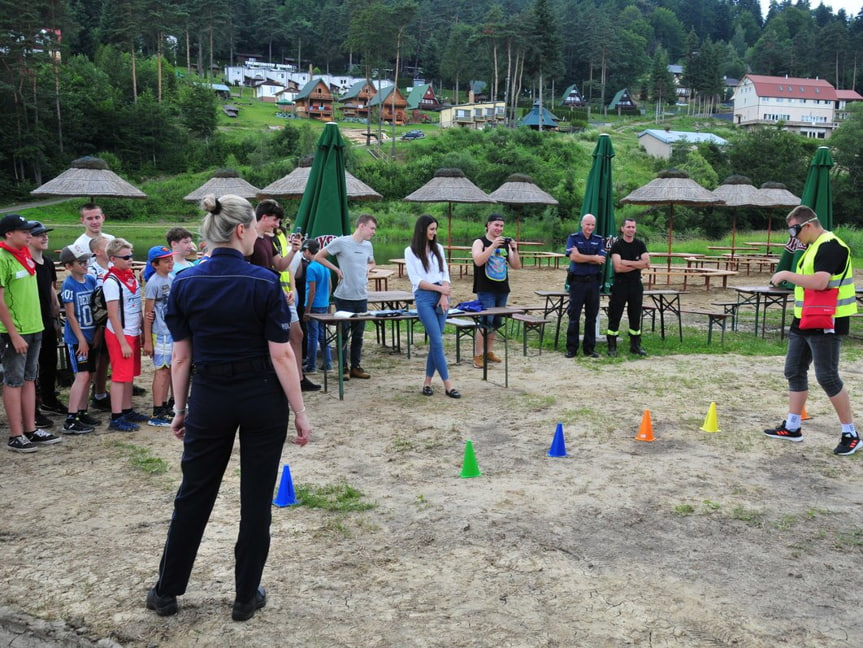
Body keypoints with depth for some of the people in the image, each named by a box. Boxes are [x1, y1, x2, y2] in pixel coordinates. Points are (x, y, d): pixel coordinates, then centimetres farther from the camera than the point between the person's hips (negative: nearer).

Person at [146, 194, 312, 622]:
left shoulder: (184, 283, -3)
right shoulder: (264, 282, -13)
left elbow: (181, 356, 1)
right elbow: (281, 354, -13)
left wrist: (180, 409, 11)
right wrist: (299, 412, -6)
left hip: (209, 401, 3)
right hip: (262, 400, -3)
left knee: (194, 493, 16)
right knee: (256, 497, 9)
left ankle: (166, 591, 28)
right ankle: (246, 597, 20)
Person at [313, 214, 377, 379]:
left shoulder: (368, 246, 9)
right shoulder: (341, 242, -9)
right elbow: (318, 257, -4)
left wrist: (367, 268, 6)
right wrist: (337, 269, -8)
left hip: (362, 297, 6)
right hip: (344, 297, -6)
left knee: (358, 334, 12)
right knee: (344, 333, 3)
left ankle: (356, 367, 22)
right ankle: (344, 368, 14)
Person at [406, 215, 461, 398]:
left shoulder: (438, 248, 13)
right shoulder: (411, 251, 0)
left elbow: (445, 274, 9)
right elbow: (416, 280, -5)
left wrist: (444, 296, -6)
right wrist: (439, 288, -9)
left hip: (441, 297, 4)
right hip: (424, 297, -4)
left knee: (435, 341, 4)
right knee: (437, 341, -9)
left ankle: (428, 381, 13)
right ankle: (447, 384, -5)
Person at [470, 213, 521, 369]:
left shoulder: (506, 244, 11)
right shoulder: (480, 242, -2)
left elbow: (516, 266, 8)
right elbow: (478, 261, -20)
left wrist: (514, 250, -8)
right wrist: (493, 246, -24)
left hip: (502, 290, 5)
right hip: (486, 290, -5)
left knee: (496, 323, 10)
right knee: (485, 323, -11)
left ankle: (489, 352, 21)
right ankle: (478, 355, -7)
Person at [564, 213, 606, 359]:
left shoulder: (598, 240, 9)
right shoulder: (573, 238, 2)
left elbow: (601, 259, -6)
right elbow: (573, 257, -14)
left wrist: (581, 257, -13)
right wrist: (594, 258, -9)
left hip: (593, 281, 3)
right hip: (577, 281, -3)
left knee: (591, 317, 6)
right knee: (574, 317, 0)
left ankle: (589, 348, 14)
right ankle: (571, 349, 6)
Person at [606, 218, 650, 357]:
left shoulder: (640, 245, 7)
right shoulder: (617, 245, -4)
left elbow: (647, 263, -7)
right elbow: (618, 267, -16)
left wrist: (627, 263, -13)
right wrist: (637, 265, -10)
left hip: (636, 285, 4)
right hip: (620, 284, -4)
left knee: (635, 317, 9)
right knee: (614, 316, -1)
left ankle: (635, 346, 18)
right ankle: (612, 347, 5)